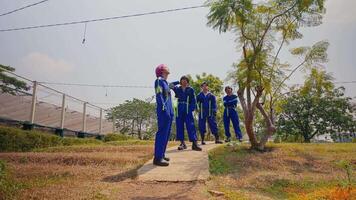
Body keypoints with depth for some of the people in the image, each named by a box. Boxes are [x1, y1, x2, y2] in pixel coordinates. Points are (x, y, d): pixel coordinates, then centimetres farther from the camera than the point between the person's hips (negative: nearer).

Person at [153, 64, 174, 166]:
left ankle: (161, 155, 20)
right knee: (162, 133, -11)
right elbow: (159, 95, -14)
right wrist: (164, 109, -21)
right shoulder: (159, 80, -5)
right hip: (163, 111, -10)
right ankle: (158, 158, -8)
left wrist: (171, 111, 17)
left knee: (166, 133, 12)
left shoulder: (166, 82, 22)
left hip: (169, 111, 10)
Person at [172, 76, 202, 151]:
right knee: (179, 126, 3)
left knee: (191, 126, -8)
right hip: (179, 110, 3)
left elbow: (193, 100, 2)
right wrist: (178, 82, 8)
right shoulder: (177, 89, 11)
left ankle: (194, 143, -10)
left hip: (188, 110, -3)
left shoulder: (190, 90, 5)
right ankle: (182, 143, 12)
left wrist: (192, 108, -10)